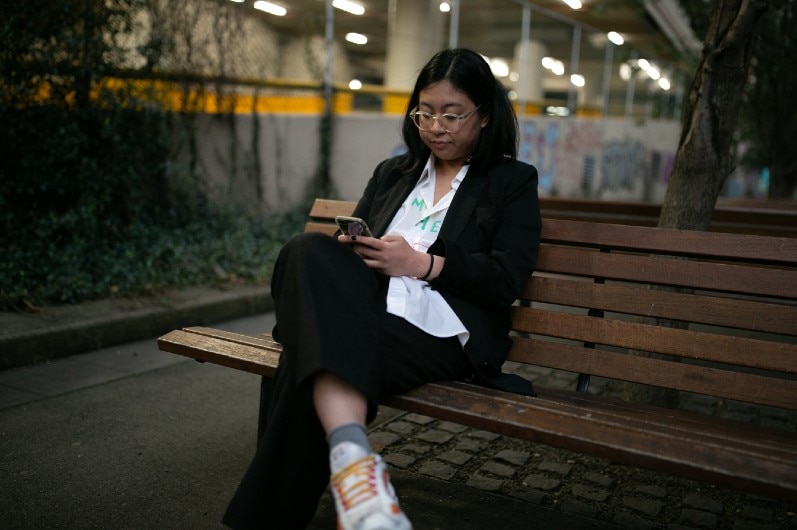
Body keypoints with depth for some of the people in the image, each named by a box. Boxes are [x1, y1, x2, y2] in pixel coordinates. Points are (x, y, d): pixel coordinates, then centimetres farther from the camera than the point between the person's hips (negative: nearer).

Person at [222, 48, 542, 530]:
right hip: (363, 311, 5)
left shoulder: (514, 181, 14)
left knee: (320, 356, -34)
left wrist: (421, 263, -10)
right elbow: (354, 236, 25)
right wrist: (348, 246, -1)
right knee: (313, 250, -33)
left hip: (439, 330, -4)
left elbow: (508, 279, 1)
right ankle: (352, 454, -47)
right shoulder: (392, 173, 28)